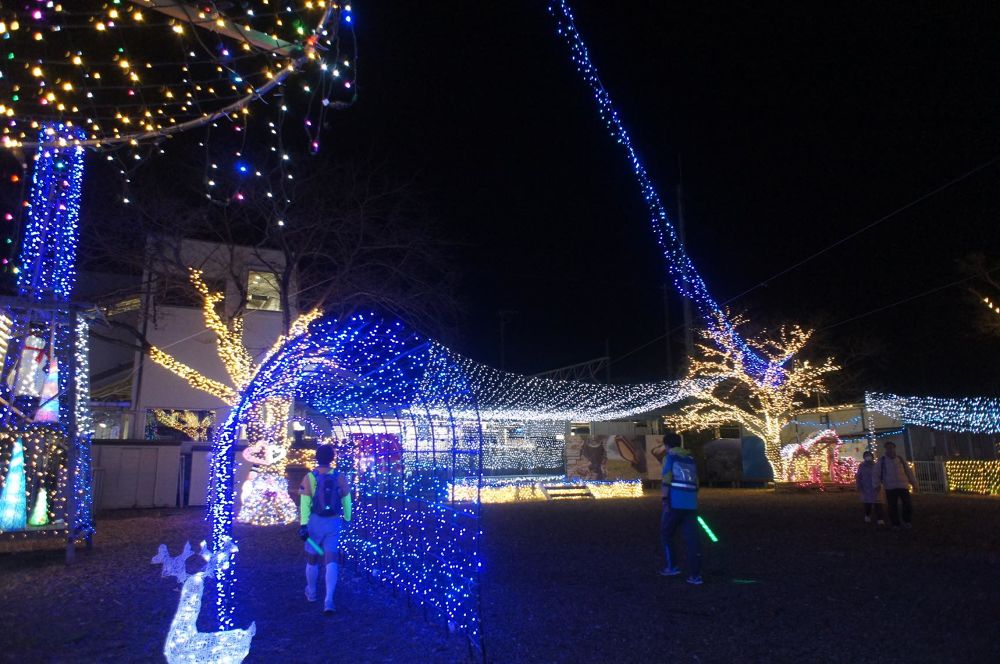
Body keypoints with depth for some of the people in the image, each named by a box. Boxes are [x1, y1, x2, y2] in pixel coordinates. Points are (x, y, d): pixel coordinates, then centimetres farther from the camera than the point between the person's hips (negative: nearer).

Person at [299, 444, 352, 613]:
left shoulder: (309, 478, -9)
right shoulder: (340, 477, -3)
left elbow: (305, 503, -12)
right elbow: (346, 501, 4)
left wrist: (303, 525, -11)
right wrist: (347, 519, 18)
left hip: (315, 522, -1)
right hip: (333, 523, 1)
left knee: (312, 558, 19)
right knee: (331, 561, -1)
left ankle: (311, 592, 38)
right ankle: (329, 601, -13)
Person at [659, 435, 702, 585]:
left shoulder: (670, 457, 1)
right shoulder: (690, 459, 17)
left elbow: (666, 481, -9)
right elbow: (696, 483, 16)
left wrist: (665, 501, -10)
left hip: (675, 503, -5)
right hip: (691, 504, 5)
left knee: (666, 534, 14)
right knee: (692, 538, 3)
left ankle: (672, 567, 16)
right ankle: (695, 575, 1)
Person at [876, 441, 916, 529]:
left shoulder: (900, 459, 11)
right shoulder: (882, 460, 2)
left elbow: (909, 471, 15)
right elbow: (877, 472, -1)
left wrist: (914, 483, 12)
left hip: (903, 486, 2)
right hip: (890, 487, -2)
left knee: (908, 505, -2)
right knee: (892, 507, 0)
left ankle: (906, 521, 21)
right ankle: (895, 524, 14)